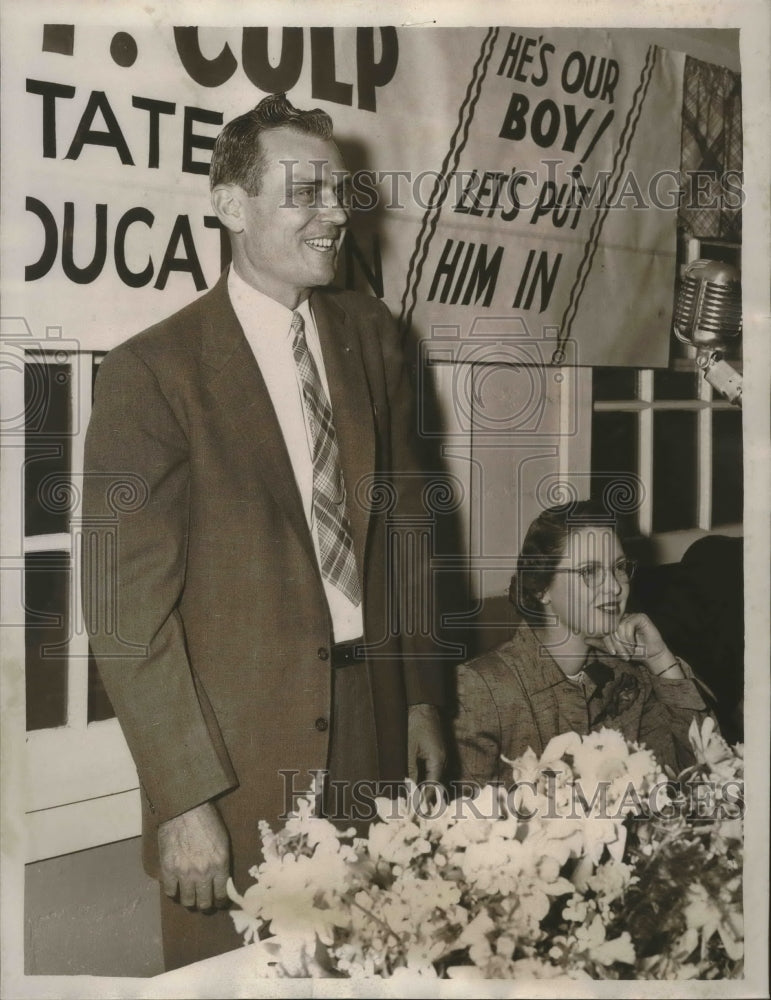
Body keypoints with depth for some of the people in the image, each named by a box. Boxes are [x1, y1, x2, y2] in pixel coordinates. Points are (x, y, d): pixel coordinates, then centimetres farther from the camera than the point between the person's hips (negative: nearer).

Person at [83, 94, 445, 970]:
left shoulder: (369, 334, 7)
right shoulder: (152, 372, -12)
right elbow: (127, 604, -13)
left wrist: (422, 697, 11)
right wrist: (184, 800, -15)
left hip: (374, 731, 5)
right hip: (240, 761, -5)